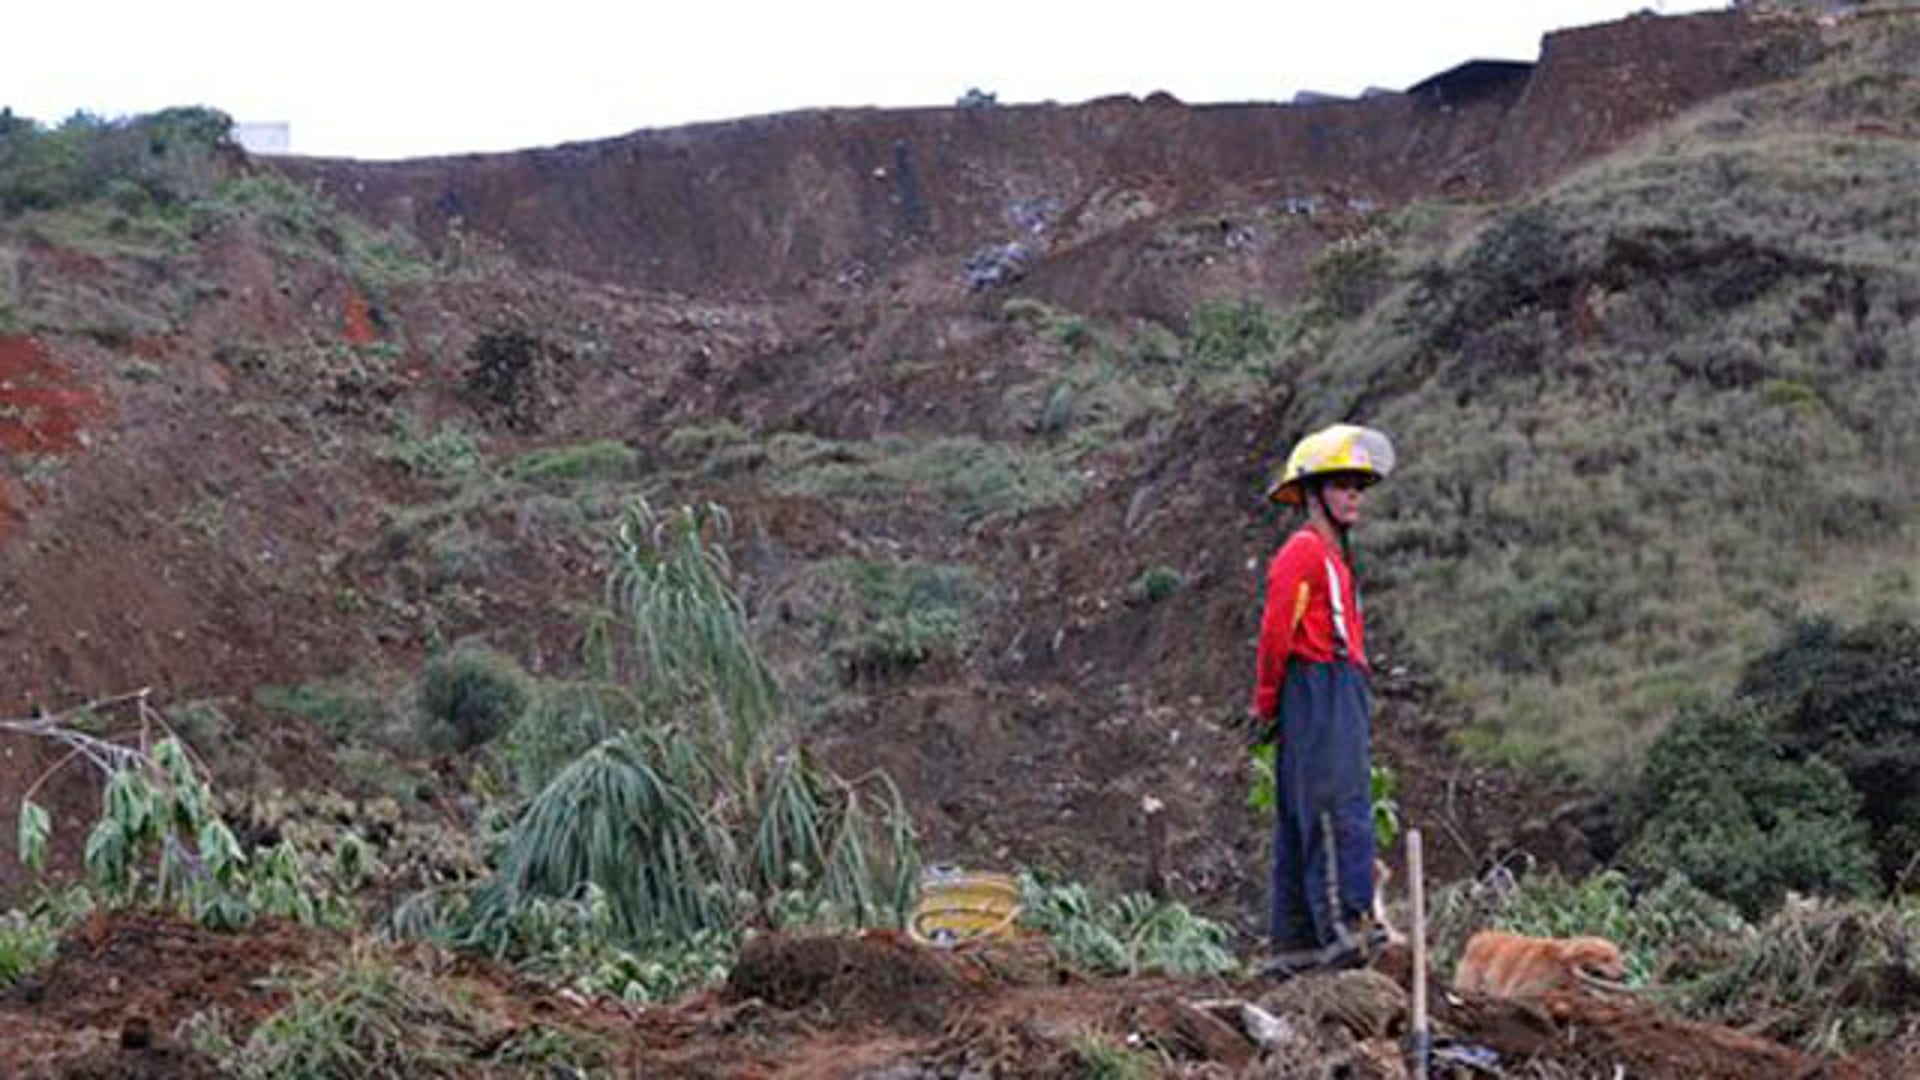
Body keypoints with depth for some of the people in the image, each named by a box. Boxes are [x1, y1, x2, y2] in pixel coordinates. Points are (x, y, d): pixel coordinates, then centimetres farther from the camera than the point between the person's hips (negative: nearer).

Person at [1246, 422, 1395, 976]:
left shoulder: (1334, 555, 24)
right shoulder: (1303, 551, -8)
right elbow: (1276, 632, -14)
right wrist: (1267, 704, -8)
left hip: (1343, 697, 10)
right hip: (1318, 694, -10)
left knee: (1301, 821, 9)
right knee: (1336, 809, -18)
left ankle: (1292, 944, 11)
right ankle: (1343, 924, -26)